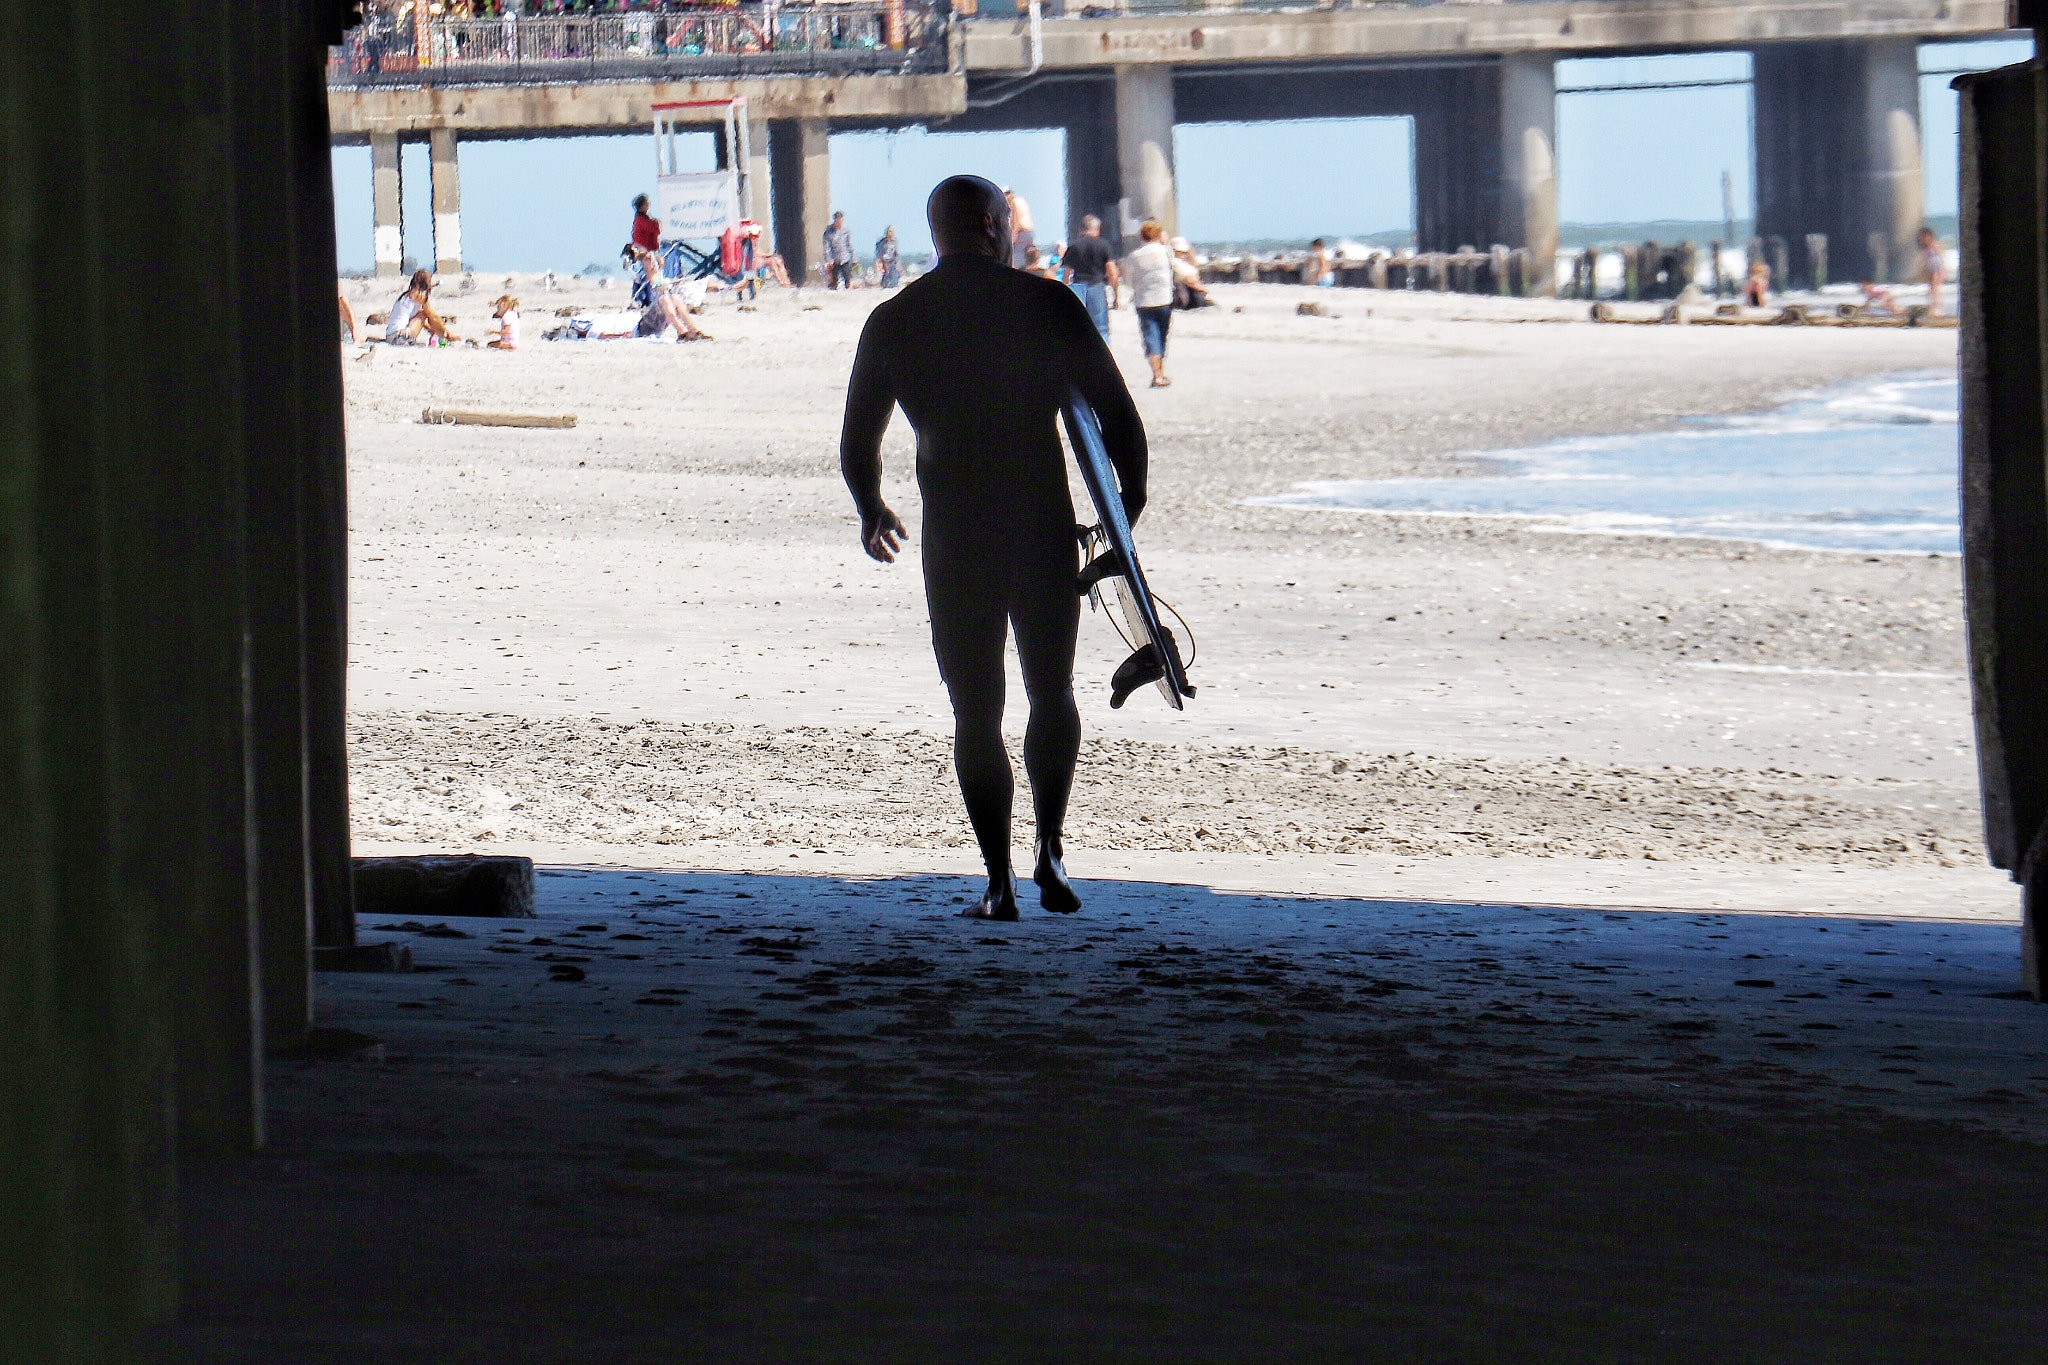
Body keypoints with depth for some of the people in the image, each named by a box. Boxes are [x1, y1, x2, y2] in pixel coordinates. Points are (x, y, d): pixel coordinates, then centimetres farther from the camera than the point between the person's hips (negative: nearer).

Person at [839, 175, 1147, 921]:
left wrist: (872, 515, 28)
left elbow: (857, 446, 8)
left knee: (976, 711, 7)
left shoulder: (893, 322, 2)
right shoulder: (1048, 305, -2)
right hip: (1045, 526, 0)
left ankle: (999, 880, 1)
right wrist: (1130, 504, 14)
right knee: (1053, 693, 17)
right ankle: (1050, 847, 3)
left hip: (954, 537, 0)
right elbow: (1120, 418, -3)